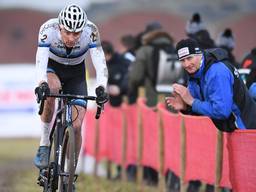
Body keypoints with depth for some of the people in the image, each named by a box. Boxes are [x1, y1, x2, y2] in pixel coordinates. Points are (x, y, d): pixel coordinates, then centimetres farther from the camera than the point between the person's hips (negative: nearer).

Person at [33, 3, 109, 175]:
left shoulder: (90, 31, -30)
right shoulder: (48, 29, -33)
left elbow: (100, 62, -37)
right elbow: (41, 60, -42)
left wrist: (101, 88, -54)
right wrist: (42, 84, -61)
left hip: (76, 73, 1)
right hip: (52, 68, -1)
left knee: (76, 127, -11)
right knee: (51, 89, -38)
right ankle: (44, 145, -23)